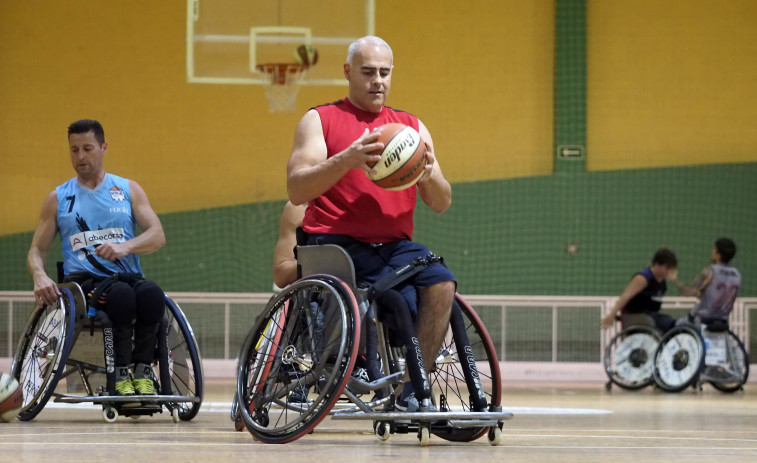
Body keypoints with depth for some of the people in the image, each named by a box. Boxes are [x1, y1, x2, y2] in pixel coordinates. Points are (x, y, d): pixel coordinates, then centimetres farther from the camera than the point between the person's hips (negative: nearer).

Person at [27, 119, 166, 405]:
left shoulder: (129, 190, 16)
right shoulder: (58, 199, 17)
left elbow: (157, 235, 3)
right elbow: (37, 250, 15)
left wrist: (126, 247, -19)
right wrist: (40, 277, -9)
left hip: (127, 276, 2)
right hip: (82, 281, -2)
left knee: (151, 294, -36)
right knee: (121, 294, -38)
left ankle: (142, 370, -24)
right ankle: (120, 375, -32)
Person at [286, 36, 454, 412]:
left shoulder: (412, 127, 18)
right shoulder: (320, 120, 7)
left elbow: (440, 204, 13)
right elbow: (297, 190, -7)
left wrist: (430, 175, -11)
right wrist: (348, 159, -21)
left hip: (395, 245, 4)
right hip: (336, 245, -4)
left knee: (441, 282, -28)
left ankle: (411, 393, -23)